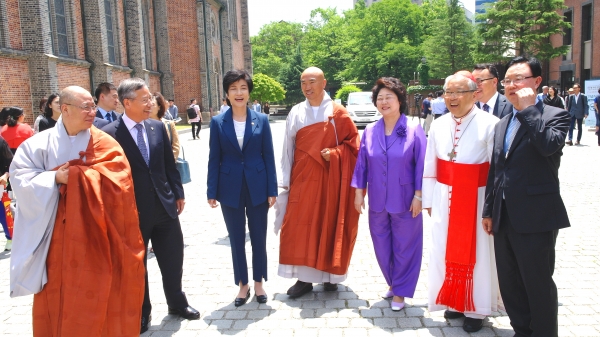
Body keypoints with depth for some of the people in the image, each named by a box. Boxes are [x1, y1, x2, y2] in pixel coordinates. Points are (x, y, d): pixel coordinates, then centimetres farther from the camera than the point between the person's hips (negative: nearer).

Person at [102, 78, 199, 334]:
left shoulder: (158, 127, 5)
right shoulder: (110, 133, -12)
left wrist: (178, 193, 10)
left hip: (164, 205, 5)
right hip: (132, 211, -4)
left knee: (173, 259, 15)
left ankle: (177, 303, 37)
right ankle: (141, 312, 33)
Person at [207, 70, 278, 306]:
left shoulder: (261, 120, 0)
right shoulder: (218, 122, -1)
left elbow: (269, 157, 0)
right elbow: (214, 159, 0)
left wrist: (272, 190, -4)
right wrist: (211, 192, -3)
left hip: (257, 187, 0)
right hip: (230, 189, 0)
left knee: (259, 237, 10)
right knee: (236, 239, 11)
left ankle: (258, 282, 29)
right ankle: (243, 284, 27)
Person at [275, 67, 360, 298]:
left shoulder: (337, 112, -1)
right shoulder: (295, 113, 5)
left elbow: (353, 141, 2)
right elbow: (288, 149, 5)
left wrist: (335, 154, -15)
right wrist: (284, 181, 3)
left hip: (329, 179, -2)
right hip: (302, 179, 2)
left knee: (330, 225, 6)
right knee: (299, 227, -1)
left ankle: (330, 274, 22)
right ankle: (304, 278, 10)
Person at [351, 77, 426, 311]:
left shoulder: (414, 130, -7)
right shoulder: (370, 131, 3)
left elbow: (422, 165, -7)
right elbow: (361, 163, 7)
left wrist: (418, 195, -9)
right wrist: (359, 191, 5)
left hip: (404, 201, -3)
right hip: (377, 200, 4)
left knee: (404, 246, 6)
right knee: (381, 245, 13)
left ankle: (400, 291, 23)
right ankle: (393, 283, 36)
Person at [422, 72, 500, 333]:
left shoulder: (489, 124, -14)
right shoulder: (438, 125, 3)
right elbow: (429, 167, 8)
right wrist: (428, 200, 9)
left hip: (476, 200, -4)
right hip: (444, 200, 5)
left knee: (476, 254, 7)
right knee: (446, 252, 13)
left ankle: (475, 310, 25)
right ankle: (454, 301, 33)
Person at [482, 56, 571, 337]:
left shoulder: (555, 115, -4)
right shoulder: (502, 124, 15)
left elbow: (548, 145, -27)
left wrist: (528, 108, -19)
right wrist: (489, 211, 14)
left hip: (535, 217, -7)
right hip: (504, 218, 7)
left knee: (538, 285, 4)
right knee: (510, 285, 15)